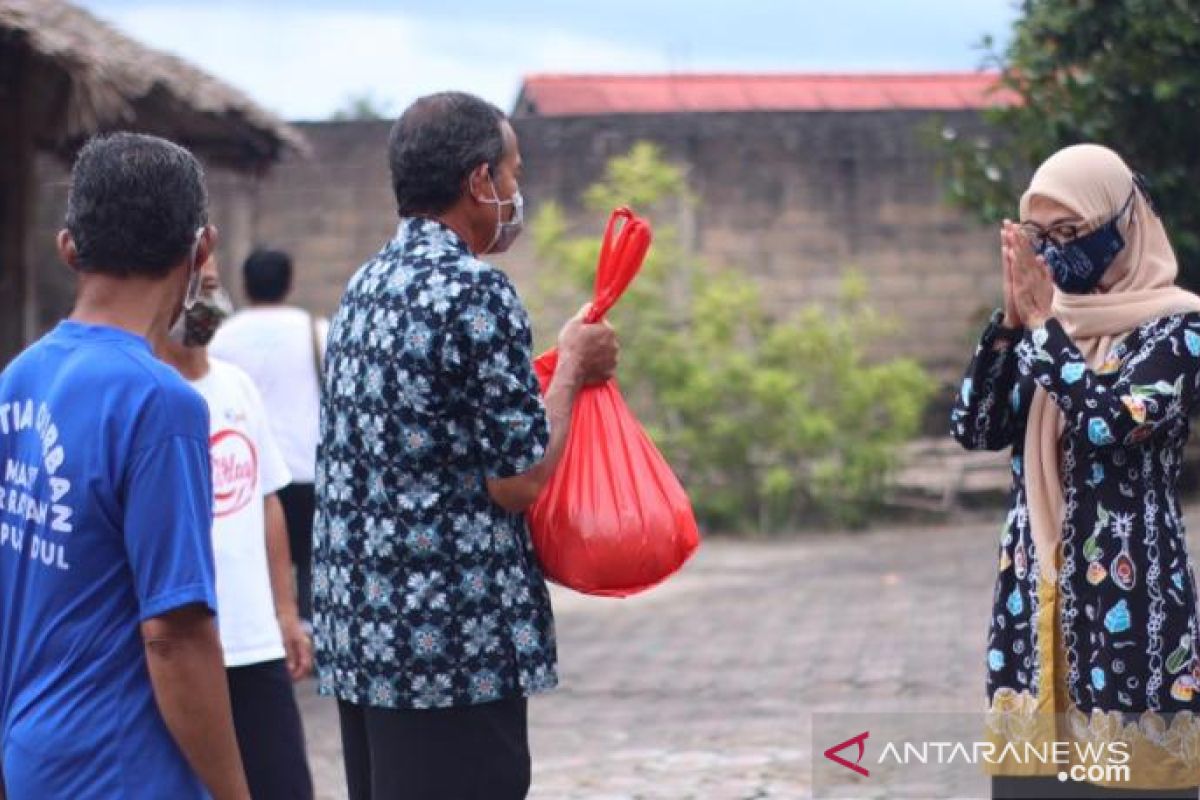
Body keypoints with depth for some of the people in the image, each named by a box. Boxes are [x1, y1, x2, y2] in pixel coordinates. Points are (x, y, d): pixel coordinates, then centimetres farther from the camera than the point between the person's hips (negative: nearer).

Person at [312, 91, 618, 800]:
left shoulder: (368, 286, 13)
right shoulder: (475, 291, -15)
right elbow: (520, 479, -14)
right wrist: (573, 366, 0)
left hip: (358, 629, 9)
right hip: (456, 641, -9)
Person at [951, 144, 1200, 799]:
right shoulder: (1044, 321, 13)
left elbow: (1109, 424, -20)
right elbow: (973, 428, 4)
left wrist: (1041, 321, -14)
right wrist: (1011, 319, -5)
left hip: (1130, 598, -5)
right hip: (1036, 594, 6)